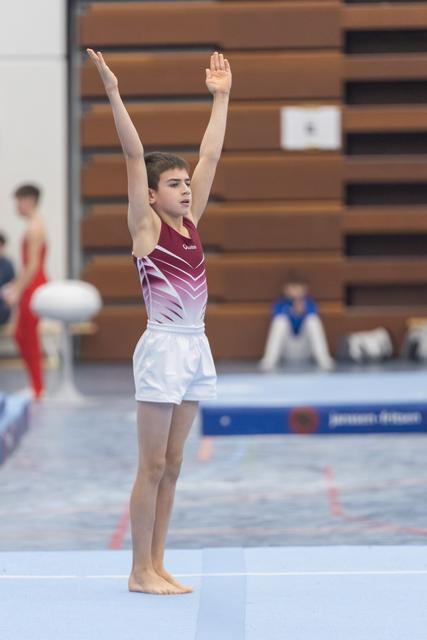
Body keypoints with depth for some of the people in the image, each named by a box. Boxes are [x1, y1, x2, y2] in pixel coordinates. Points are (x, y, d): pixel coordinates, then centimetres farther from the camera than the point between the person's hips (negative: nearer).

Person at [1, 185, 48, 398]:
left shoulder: (34, 228, -15)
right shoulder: (34, 226, 15)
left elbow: (33, 266, -20)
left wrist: (18, 290, -18)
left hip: (33, 287, -10)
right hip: (30, 286, 10)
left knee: (29, 336, -3)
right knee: (21, 335, 14)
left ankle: (37, 388, 3)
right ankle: (36, 385, 19)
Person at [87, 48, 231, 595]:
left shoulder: (191, 221, 12)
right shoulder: (146, 225, -4)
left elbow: (210, 154, 16)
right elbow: (134, 155, -12)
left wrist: (220, 97, 17)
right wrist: (113, 94, -19)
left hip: (195, 347, 7)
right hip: (163, 346, -7)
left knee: (171, 465, 9)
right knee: (152, 465, -3)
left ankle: (156, 566, 15)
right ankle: (140, 571, 3)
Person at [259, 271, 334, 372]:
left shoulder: (310, 304, -3)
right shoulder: (280, 305, -5)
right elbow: (273, 329, -11)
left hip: (304, 351, 1)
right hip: (287, 352, -1)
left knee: (313, 319, -22)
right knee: (281, 320, -25)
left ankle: (324, 360, -29)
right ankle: (269, 361, -31)